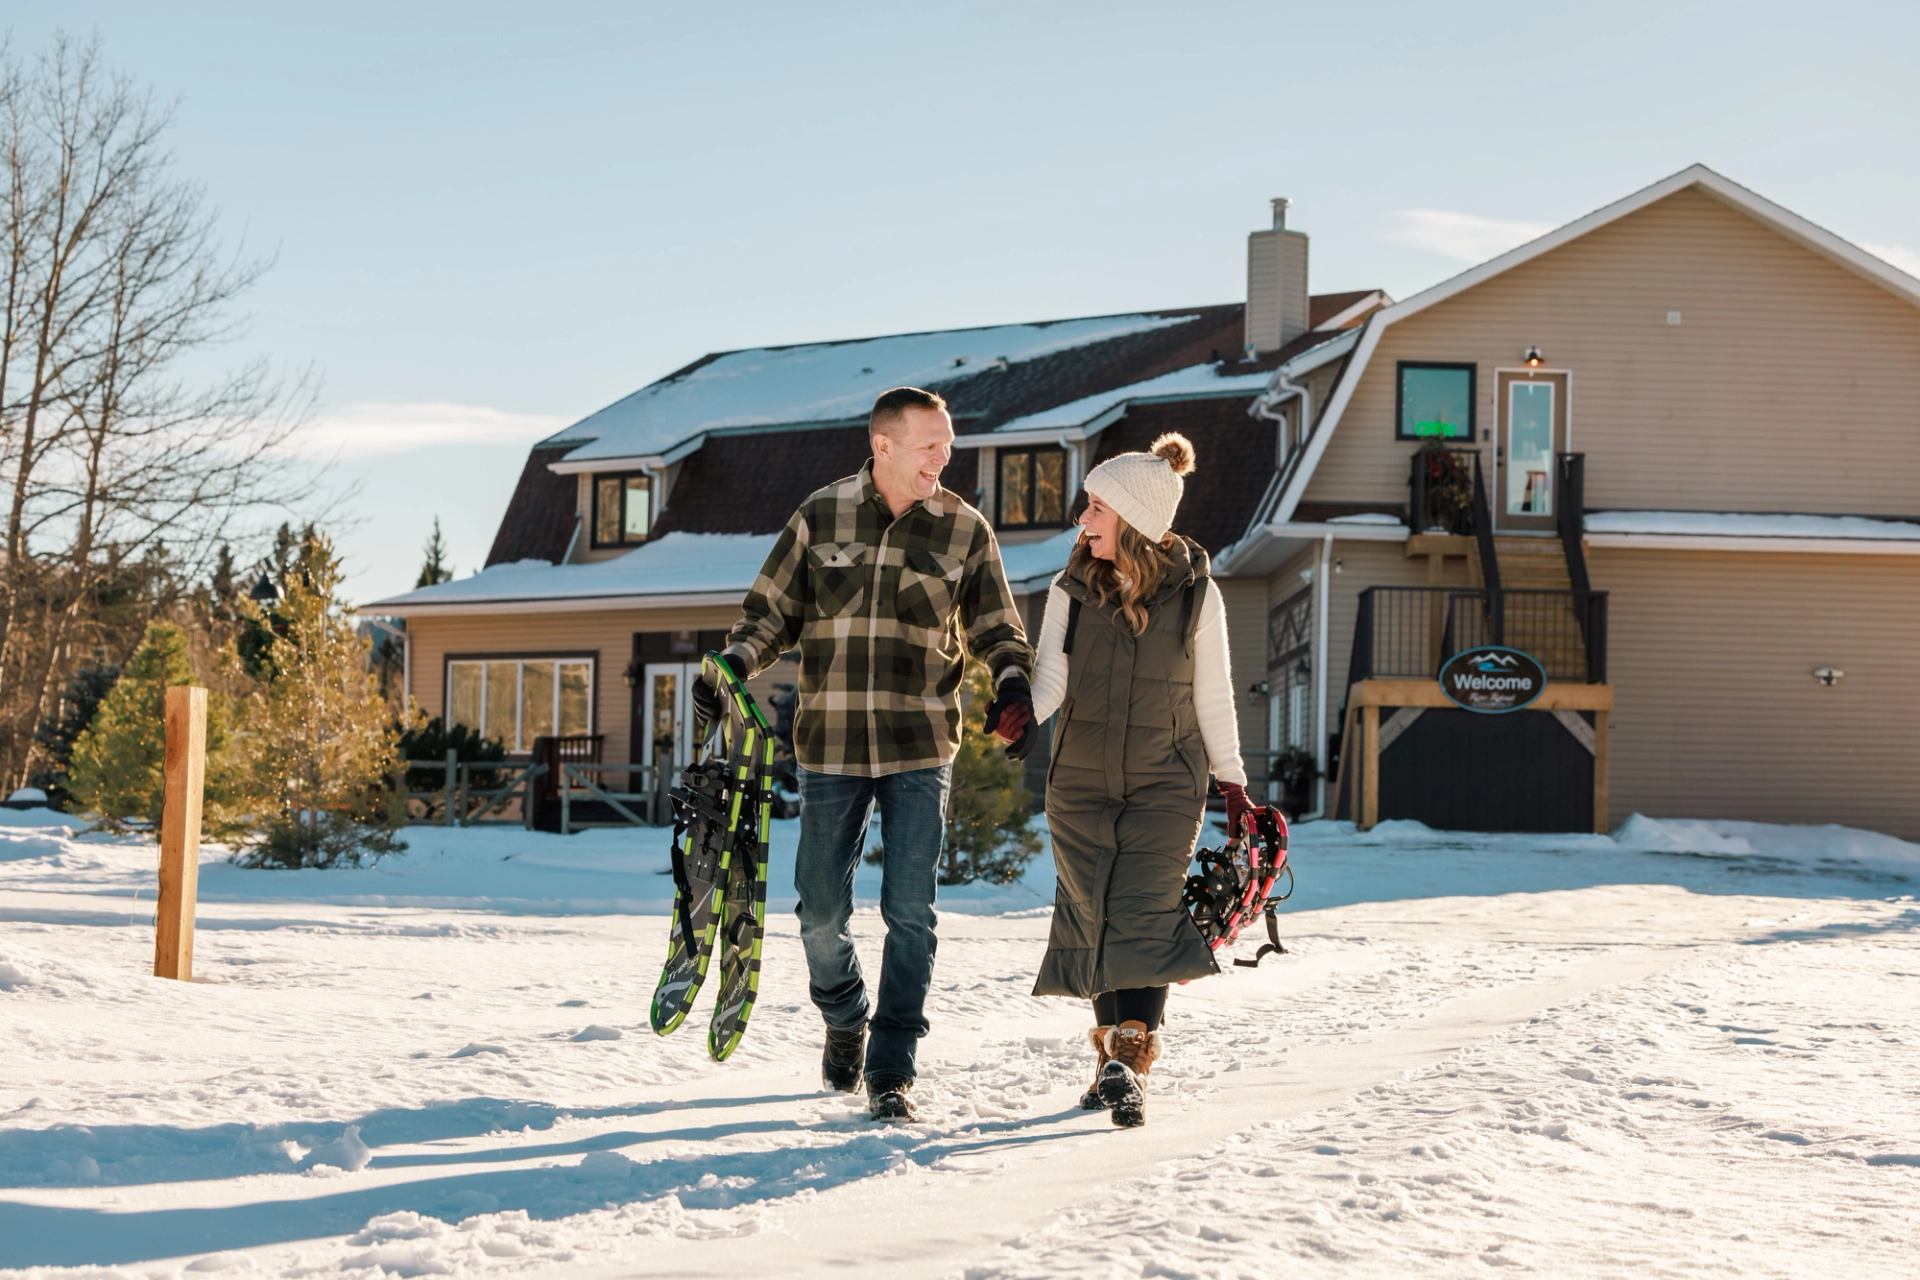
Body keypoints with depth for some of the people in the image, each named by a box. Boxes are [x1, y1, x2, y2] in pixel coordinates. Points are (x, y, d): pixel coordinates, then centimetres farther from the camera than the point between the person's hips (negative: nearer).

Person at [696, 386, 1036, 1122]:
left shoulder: (964, 530, 2)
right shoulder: (821, 517, 1)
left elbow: (995, 629, 9)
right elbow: (772, 610, 9)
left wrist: (1014, 686, -11)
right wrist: (734, 663, -9)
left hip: (921, 752, 0)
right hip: (830, 748, 1)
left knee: (909, 914, -6)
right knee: (821, 913, 7)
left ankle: (890, 1070, 2)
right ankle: (844, 1022, 35)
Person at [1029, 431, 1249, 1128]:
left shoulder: (1195, 593, -3)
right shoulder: (1072, 591, 0)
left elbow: (1212, 697, 5)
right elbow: (1051, 680, -5)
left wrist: (1232, 782, 9)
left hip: (1166, 784, -2)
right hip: (1080, 783, 2)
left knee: (1143, 916, -13)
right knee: (1093, 920, 4)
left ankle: (1130, 1064, -15)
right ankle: (1112, 1050, 17)